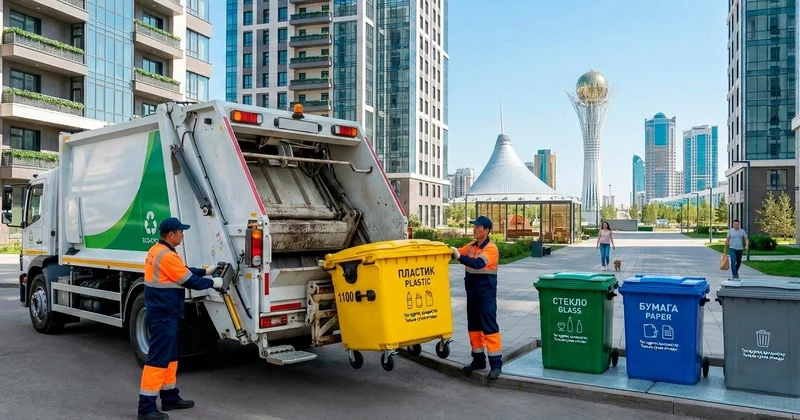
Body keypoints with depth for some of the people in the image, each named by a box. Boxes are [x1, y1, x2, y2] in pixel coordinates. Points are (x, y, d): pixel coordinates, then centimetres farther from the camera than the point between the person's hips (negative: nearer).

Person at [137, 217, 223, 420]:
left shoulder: (157, 250, 11)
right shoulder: (167, 256, -21)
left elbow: (183, 271, 20)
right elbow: (190, 281, -16)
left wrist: (205, 270, 17)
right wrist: (212, 282, -2)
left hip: (161, 313, 11)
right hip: (164, 316, -11)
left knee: (169, 356, 17)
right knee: (158, 358, -6)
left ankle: (170, 397, 27)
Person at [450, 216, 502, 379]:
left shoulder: (491, 248, -15)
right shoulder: (471, 246, 9)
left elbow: (478, 263, -30)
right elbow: (459, 252, 0)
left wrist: (460, 257, -40)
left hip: (486, 294, -8)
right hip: (472, 293, 8)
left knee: (489, 328, -6)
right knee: (473, 327, 14)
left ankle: (496, 364, 0)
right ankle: (478, 359, 25)